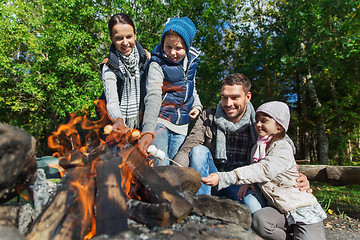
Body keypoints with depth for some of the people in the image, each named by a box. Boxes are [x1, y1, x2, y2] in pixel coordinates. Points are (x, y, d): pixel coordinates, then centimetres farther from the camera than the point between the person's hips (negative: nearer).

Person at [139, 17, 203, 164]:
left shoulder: (191, 60, 6)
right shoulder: (157, 64, -12)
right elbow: (153, 96, -25)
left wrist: (197, 105, 7)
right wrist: (148, 130, -37)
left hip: (181, 126, 6)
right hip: (159, 120, -5)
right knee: (160, 168, -18)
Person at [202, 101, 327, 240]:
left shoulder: (283, 148, -17)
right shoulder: (257, 148, 7)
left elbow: (263, 171, -32)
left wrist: (223, 178, -40)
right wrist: (246, 184, -5)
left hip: (303, 208, -5)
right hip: (279, 207, 5)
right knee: (258, 222, -24)